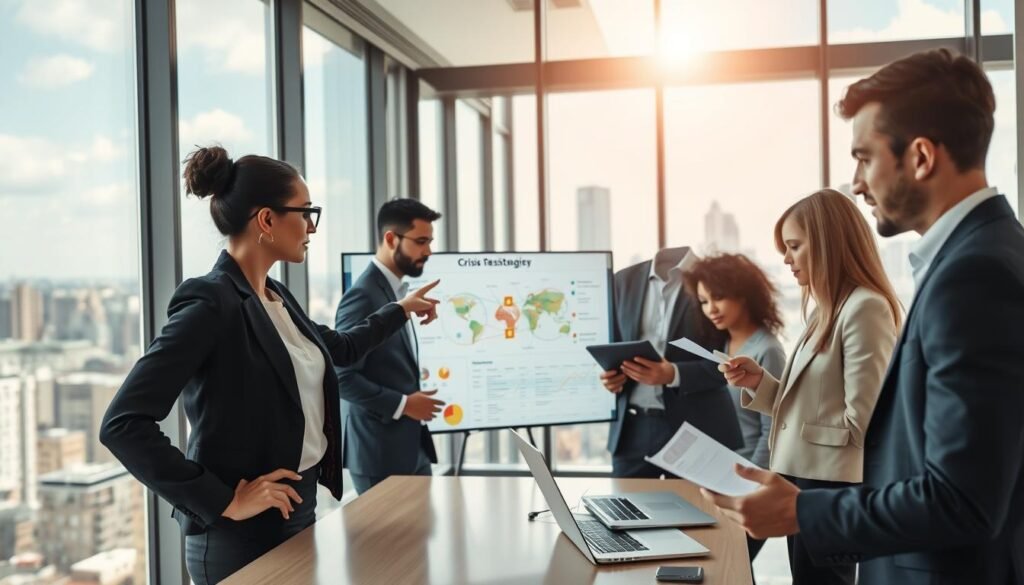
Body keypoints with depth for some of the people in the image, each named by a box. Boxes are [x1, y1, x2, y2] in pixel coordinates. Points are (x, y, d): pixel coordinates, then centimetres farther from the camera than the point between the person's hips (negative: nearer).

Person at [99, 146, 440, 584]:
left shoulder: (276, 296, 6)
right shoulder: (211, 302, -20)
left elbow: (339, 349, 25)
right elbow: (123, 424, -24)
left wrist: (401, 310, 33)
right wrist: (223, 502, -23)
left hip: (298, 509, 9)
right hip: (241, 534, -8)